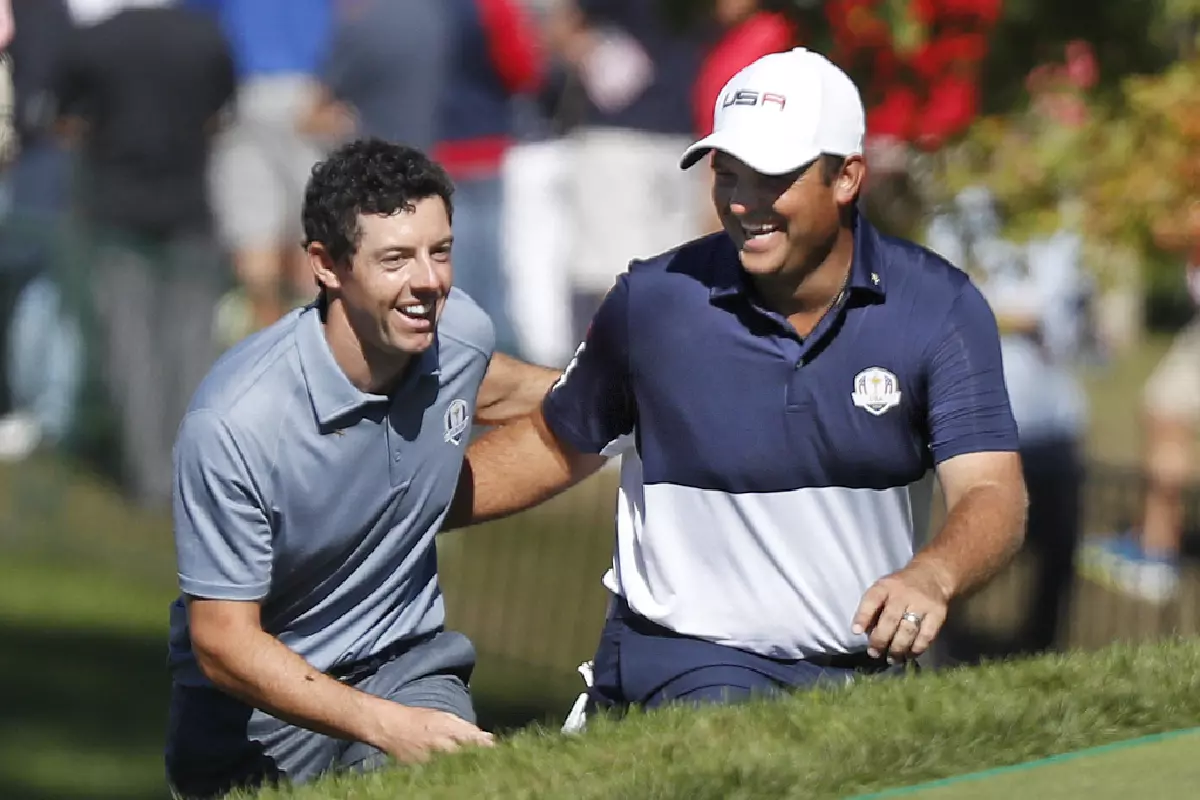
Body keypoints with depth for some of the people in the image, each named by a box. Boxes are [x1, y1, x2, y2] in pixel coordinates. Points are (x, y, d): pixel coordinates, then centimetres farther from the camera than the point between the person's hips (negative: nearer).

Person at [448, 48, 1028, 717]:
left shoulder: (940, 309, -6)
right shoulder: (655, 299, -4)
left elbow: (993, 495, -16)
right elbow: (557, 447, 11)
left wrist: (930, 579, -39)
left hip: (866, 671, 3)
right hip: (685, 657, -3)